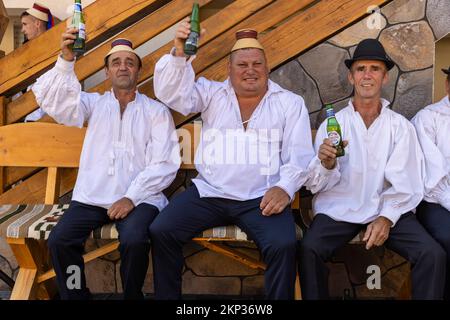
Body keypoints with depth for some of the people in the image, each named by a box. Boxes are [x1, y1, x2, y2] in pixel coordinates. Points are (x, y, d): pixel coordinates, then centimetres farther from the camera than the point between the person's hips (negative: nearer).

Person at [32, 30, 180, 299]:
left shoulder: (156, 111, 5)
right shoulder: (95, 104, 12)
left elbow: (165, 163, -4)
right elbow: (52, 101, -5)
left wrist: (132, 197, -14)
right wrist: (66, 61, -20)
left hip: (139, 197, -2)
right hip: (92, 196, 2)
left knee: (134, 241, -29)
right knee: (59, 240, -19)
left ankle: (133, 296, -1)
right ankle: (75, 297, 4)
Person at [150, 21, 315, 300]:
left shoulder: (291, 103, 9)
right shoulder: (212, 94, 12)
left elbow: (299, 156, 3)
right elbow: (171, 94, -1)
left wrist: (284, 188, -16)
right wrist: (180, 53, -17)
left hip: (262, 198, -1)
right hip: (209, 192, 2)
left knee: (283, 245, -28)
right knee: (161, 231, -16)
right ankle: (167, 296, 6)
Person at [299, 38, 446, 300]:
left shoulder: (401, 127, 5)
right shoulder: (332, 124, 4)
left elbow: (405, 184, -2)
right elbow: (315, 185, -2)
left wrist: (386, 218, -17)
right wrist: (327, 164, -23)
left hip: (389, 210, 1)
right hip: (339, 210, -1)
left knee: (433, 255, -21)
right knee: (308, 250, -27)